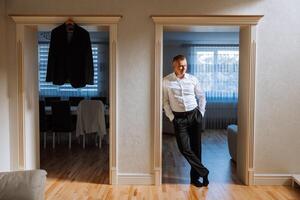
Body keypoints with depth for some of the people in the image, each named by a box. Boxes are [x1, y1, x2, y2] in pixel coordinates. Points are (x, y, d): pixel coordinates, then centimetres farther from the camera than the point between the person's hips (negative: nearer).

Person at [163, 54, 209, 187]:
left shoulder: (192, 79, 1)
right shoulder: (166, 81, -5)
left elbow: (202, 97, 12)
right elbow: (165, 101, 0)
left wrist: (201, 113, 6)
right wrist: (171, 117, -4)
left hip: (194, 115, 2)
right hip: (179, 118, -1)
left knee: (196, 147, 6)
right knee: (184, 148, -10)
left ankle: (195, 177, 21)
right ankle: (204, 172, 7)